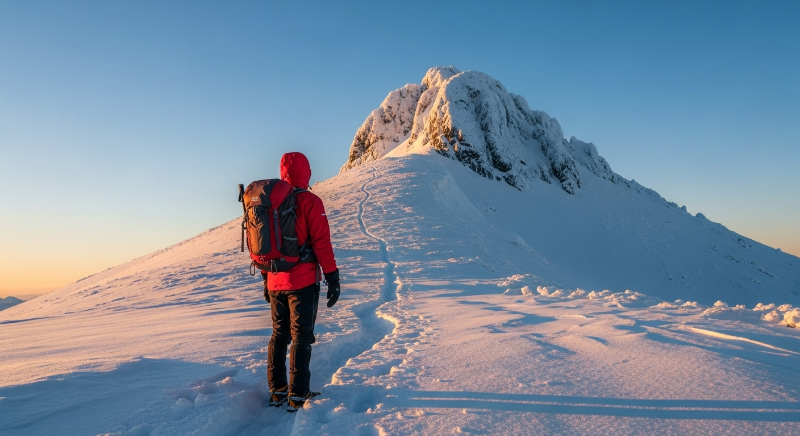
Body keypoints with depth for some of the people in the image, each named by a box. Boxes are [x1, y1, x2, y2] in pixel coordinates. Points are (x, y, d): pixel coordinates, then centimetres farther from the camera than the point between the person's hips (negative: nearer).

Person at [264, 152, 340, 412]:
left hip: (275, 282, 5)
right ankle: (297, 396, 5)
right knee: (301, 337, 2)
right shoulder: (309, 202, -10)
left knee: (279, 334, 16)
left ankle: (277, 391, 21)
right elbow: (321, 242, -14)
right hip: (302, 281, -5)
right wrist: (332, 276, -9)